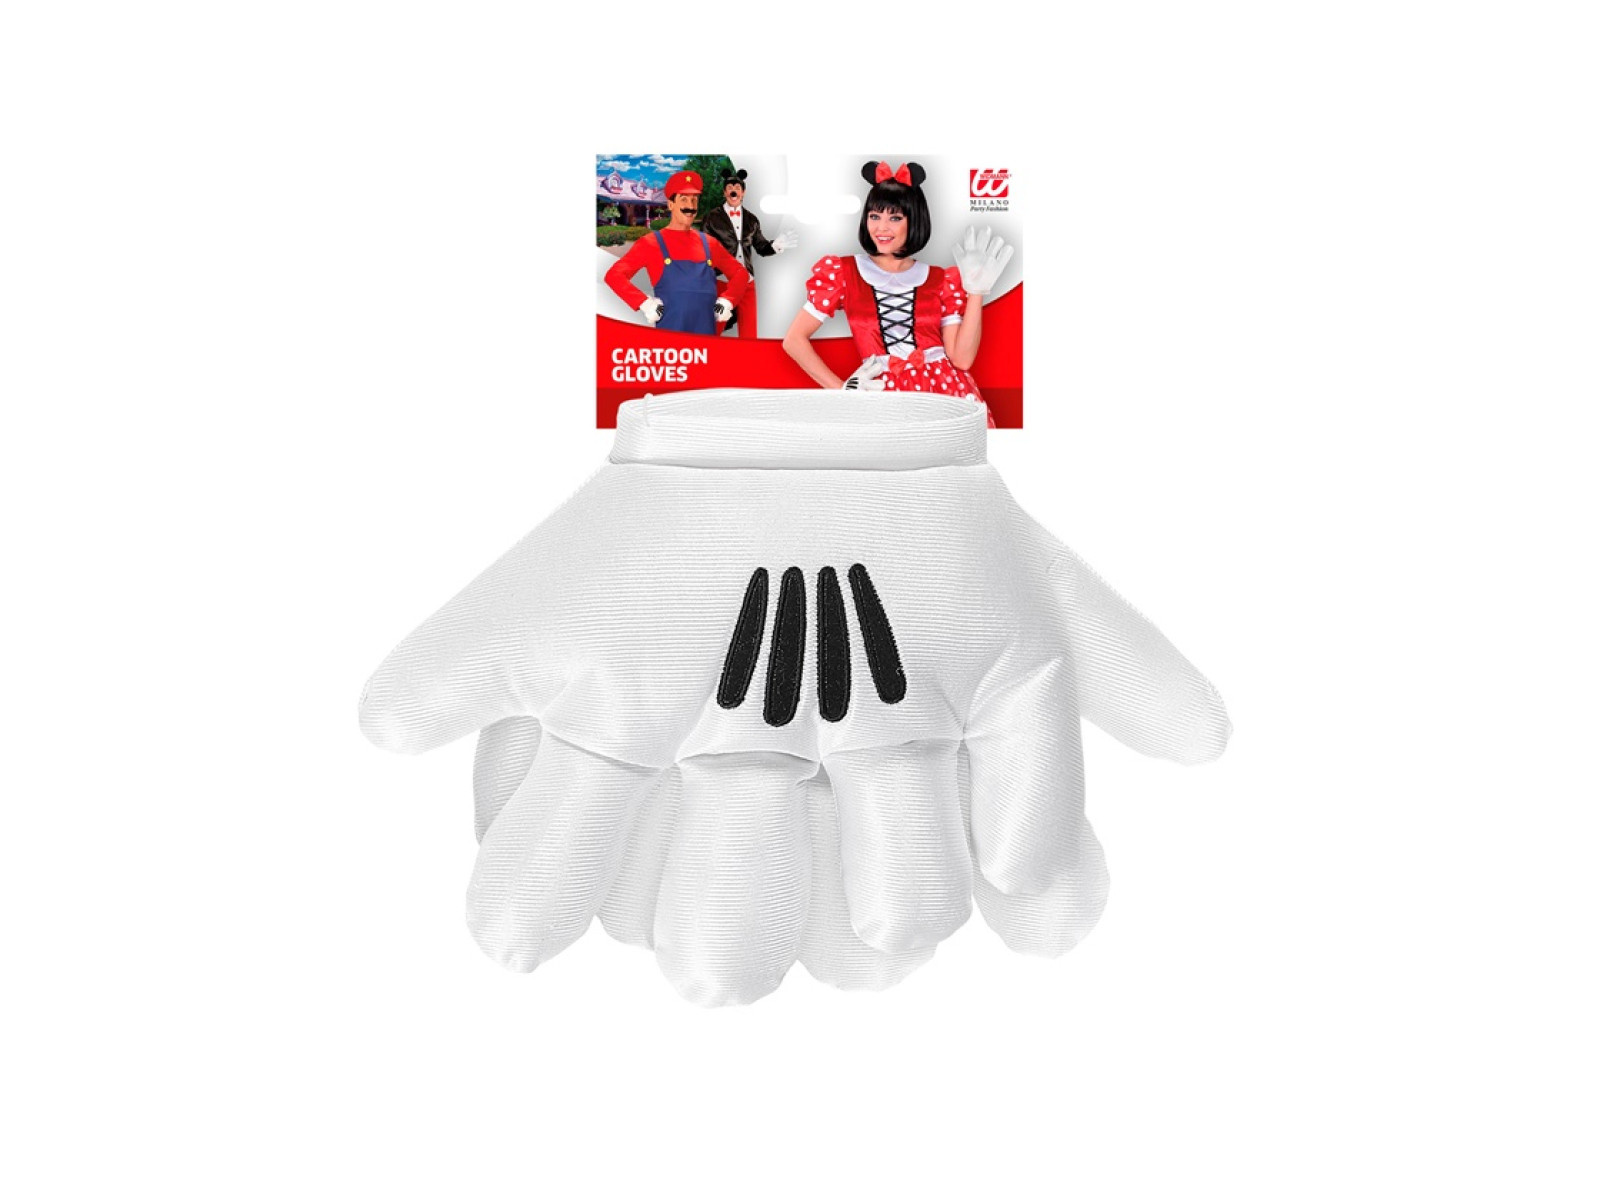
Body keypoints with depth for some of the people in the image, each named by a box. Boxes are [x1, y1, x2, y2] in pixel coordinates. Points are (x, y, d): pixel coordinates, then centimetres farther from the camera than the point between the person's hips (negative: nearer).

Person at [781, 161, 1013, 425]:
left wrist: (976, 291, -1)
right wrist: (840, 390, -1)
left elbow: (962, 358, 3)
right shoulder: (843, 272, 8)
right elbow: (794, 340, 5)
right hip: (883, 394, -2)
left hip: (945, 391, 2)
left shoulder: (940, 280, 12)